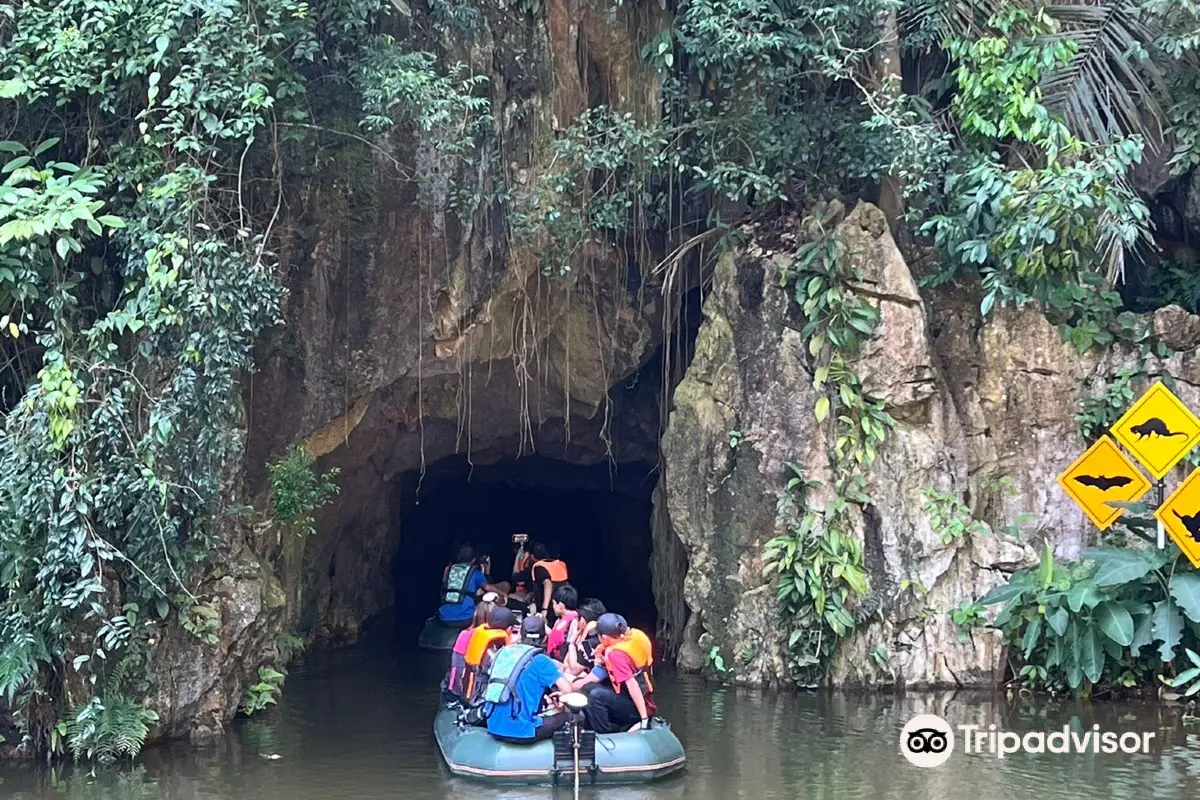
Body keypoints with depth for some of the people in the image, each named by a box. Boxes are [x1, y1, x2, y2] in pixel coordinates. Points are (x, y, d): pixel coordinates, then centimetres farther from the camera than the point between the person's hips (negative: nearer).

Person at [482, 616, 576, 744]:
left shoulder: (503, 652, 9)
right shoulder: (541, 660, -7)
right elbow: (567, 689, -14)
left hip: (494, 728, 6)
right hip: (521, 731, -6)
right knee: (565, 715, 15)